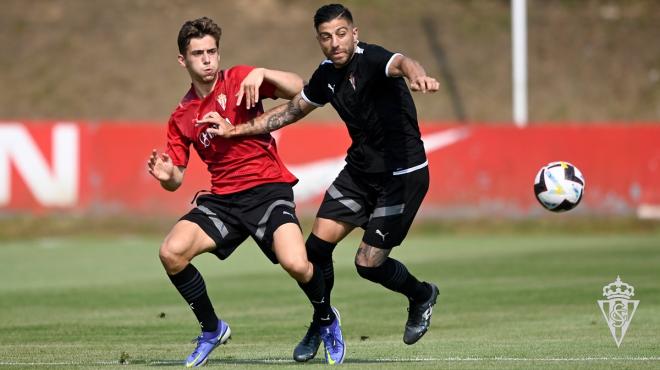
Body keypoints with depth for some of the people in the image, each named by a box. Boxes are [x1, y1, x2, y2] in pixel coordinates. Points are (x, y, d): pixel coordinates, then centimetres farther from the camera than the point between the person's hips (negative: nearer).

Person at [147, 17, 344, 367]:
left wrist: (263, 74, -28)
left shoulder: (239, 80, -1)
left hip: (268, 189, -4)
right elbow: (176, 179, 11)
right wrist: (166, 176, -12)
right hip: (222, 198, 4)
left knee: (296, 264, -27)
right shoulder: (181, 117, 9)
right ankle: (211, 329, 6)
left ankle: (326, 319, 8)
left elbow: (297, 89, -12)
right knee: (171, 252, -18)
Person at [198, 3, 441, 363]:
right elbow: (291, 110, 19)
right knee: (317, 245, -2)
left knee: (368, 264, -6)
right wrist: (235, 130, 15)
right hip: (360, 168, 7)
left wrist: (418, 75, -71)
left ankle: (422, 295, 26)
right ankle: (320, 323, 22)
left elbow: (400, 63, -46)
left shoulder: (371, 60, -21)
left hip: (402, 174, -7)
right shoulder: (326, 75, 2)